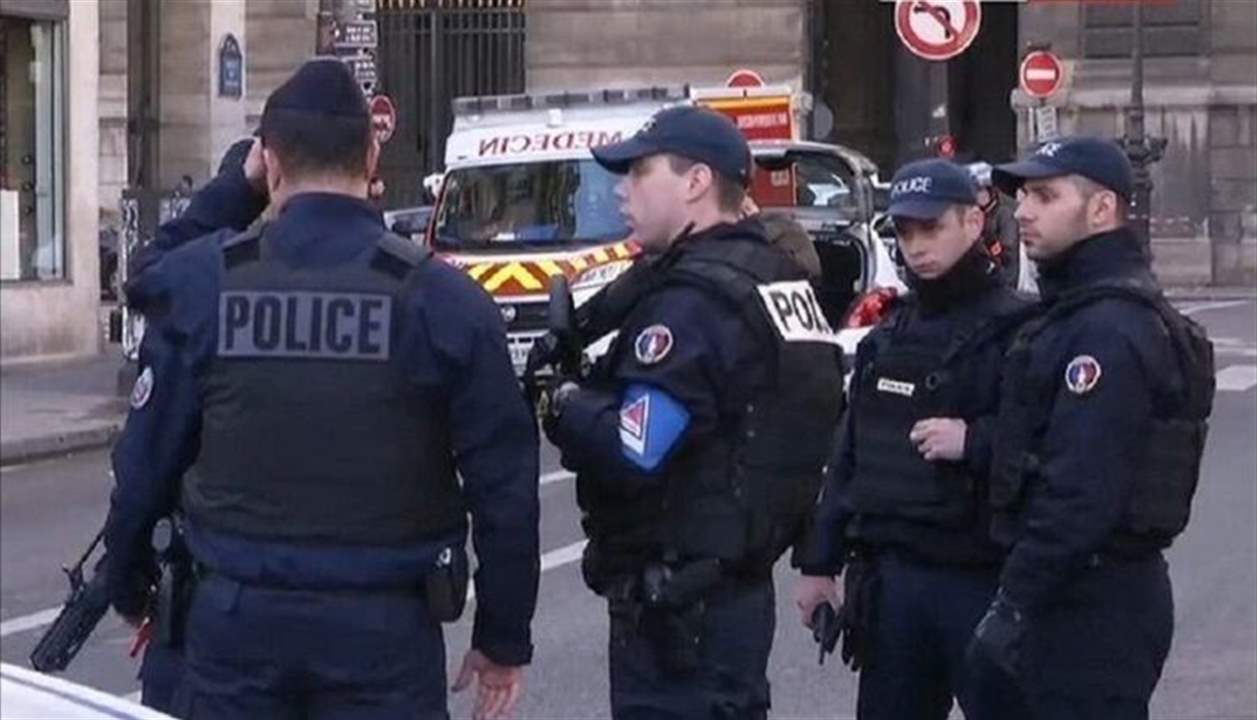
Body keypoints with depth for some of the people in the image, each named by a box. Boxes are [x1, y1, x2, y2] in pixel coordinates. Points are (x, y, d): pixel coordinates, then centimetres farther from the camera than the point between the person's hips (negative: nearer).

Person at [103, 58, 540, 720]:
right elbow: (504, 482, -3)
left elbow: (147, 459, 3)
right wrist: (504, 638, 7)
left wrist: (128, 589, 20)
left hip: (236, 618, 1)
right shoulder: (440, 298, -5)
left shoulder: (199, 284, -2)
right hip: (384, 626, -1)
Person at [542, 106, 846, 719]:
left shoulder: (694, 300, -19)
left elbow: (632, 454, -27)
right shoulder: (778, 279, 12)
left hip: (679, 603, -10)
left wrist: (564, 404, -7)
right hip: (741, 587, 10)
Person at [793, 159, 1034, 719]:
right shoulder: (888, 336, 16)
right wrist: (821, 562, 16)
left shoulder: (1014, 329, -8)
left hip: (980, 579, -7)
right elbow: (849, 454, 19)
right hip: (890, 575, 7)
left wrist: (975, 442, -27)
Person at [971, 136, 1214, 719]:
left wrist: (1014, 604, -22)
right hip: (1096, 591, 11)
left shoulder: (1110, 331, -18)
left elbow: (1082, 493, -25)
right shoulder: (1081, 312, 16)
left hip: (1093, 606, -11)